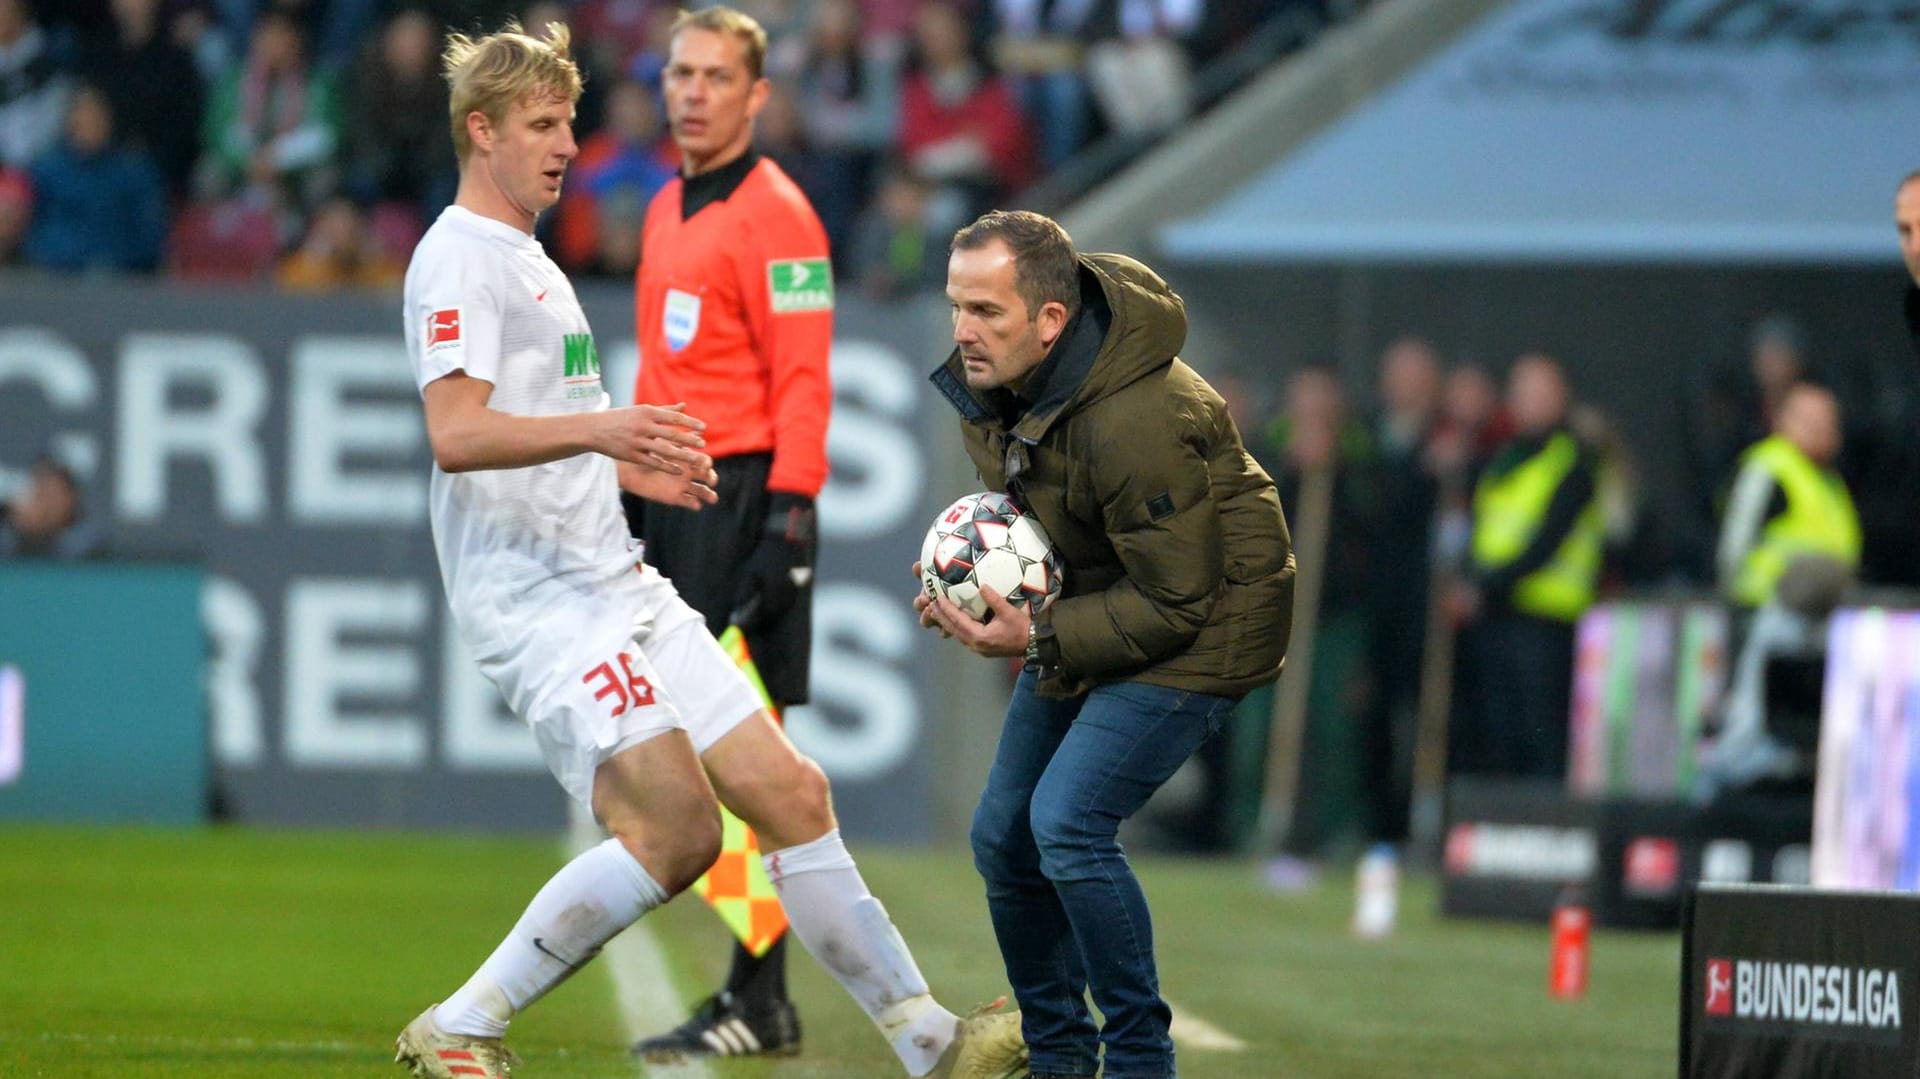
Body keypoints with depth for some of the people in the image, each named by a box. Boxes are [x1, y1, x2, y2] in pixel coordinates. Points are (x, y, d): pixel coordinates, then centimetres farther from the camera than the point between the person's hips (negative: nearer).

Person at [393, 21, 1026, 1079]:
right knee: (676, 830, -20)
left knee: (791, 796, 3)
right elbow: (455, 437, -23)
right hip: (539, 599, -10)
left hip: (616, 587, 10)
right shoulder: (458, 258, -8)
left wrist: (627, 467, 36)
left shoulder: (527, 260, 23)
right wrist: (597, 430, -35)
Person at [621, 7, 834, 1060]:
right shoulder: (667, 210, 18)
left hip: (745, 495, -9)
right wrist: (634, 502, 20)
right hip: (675, 497, 9)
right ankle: (750, 995, 10)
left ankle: (760, 1000, -7)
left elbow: (803, 380, -14)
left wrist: (789, 520, -20)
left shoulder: (773, 213, -9)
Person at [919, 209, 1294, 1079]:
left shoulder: (1133, 420, -34)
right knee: (1003, 837, 8)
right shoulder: (991, 380, -7)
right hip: (1088, 608, 9)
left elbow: (1176, 602, -26)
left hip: (1202, 624, -9)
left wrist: (1037, 640, -28)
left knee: (1068, 823, -23)